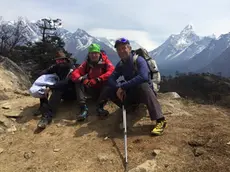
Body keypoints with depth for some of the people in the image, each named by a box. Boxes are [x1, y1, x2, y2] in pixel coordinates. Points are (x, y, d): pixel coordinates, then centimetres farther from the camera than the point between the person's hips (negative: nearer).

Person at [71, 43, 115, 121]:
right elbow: (74, 74, -10)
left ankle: (100, 106, -28)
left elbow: (112, 71, -28)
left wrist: (97, 80, -37)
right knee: (79, 83, -17)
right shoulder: (86, 63, -2)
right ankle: (83, 108, -28)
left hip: (103, 89, -3)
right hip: (93, 90, 3)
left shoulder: (105, 61, -10)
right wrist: (82, 79, -33)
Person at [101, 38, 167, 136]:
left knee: (143, 86, -40)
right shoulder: (120, 64, 2)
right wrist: (118, 87, -26)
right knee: (109, 90, -9)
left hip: (145, 92, -5)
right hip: (131, 94, 5)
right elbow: (111, 79, -4)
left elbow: (143, 77, -34)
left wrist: (123, 86, -32)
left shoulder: (138, 60, -16)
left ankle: (160, 120, -40)